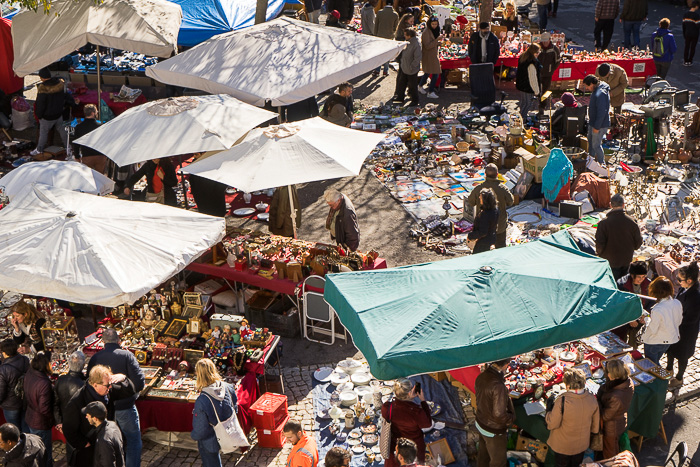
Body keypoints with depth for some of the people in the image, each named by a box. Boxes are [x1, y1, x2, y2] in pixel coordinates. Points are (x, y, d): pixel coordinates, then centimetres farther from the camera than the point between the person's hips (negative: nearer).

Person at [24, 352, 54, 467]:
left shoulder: (29, 374, -11)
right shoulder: (44, 384, -35)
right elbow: (44, 409, -29)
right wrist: (53, 417, -12)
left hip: (30, 418, 8)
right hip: (41, 423, -8)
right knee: (45, 450, 13)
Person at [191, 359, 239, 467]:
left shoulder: (202, 401, -38)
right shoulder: (228, 387, -19)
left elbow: (201, 430, -26)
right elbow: (234, 408, 1)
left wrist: (193, 435, -3)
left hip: (209, 443, -5)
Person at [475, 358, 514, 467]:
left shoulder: (481, 377, -12)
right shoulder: (498, 386, -36)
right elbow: (499, 415, -32)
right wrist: (511, 418, -13)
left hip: (480, 424, 7)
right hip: (494, 432, -7)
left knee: (483, 456, 28)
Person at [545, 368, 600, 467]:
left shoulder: (562, 401, -33)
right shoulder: (592, 399, -15)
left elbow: (553, 424, -23)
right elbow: (596, 428, -3)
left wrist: (548, 413, -3)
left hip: (563, 447, -4)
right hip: (582, 445, 4)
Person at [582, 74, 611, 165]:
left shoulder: (600, 94, -29)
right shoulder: (596, 90, 4)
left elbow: (602, 112, -29)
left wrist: (597, 127, -24)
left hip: (600, 125, -11)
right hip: (593, 122, 11)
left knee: (596, 145, -1)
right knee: (590, 141, 24)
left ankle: (601, 164, 12)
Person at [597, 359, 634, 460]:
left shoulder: (616, 396, -44)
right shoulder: (629, 382, -19)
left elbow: (605, 416, -26)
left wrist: (598, 402, -16)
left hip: (611, 429, -8)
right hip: (622, 422, 8)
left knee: (610, 455, 21)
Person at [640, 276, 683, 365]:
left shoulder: (657, 310, -34)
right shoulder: (677, 304, -14)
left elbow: (652, 330, -24)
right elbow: (679, 322, 2)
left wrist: (647, 319, -9)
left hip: (654, 343, -6)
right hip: (669, 340, 6)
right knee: (656, 362, 30)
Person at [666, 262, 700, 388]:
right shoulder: (684, 289, -9)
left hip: (686, 332, -8)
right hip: (676, 327, 8)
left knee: (682, 355, 15)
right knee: (670, 349, 28)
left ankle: (679, 379, 37)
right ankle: (669, 369, 53)